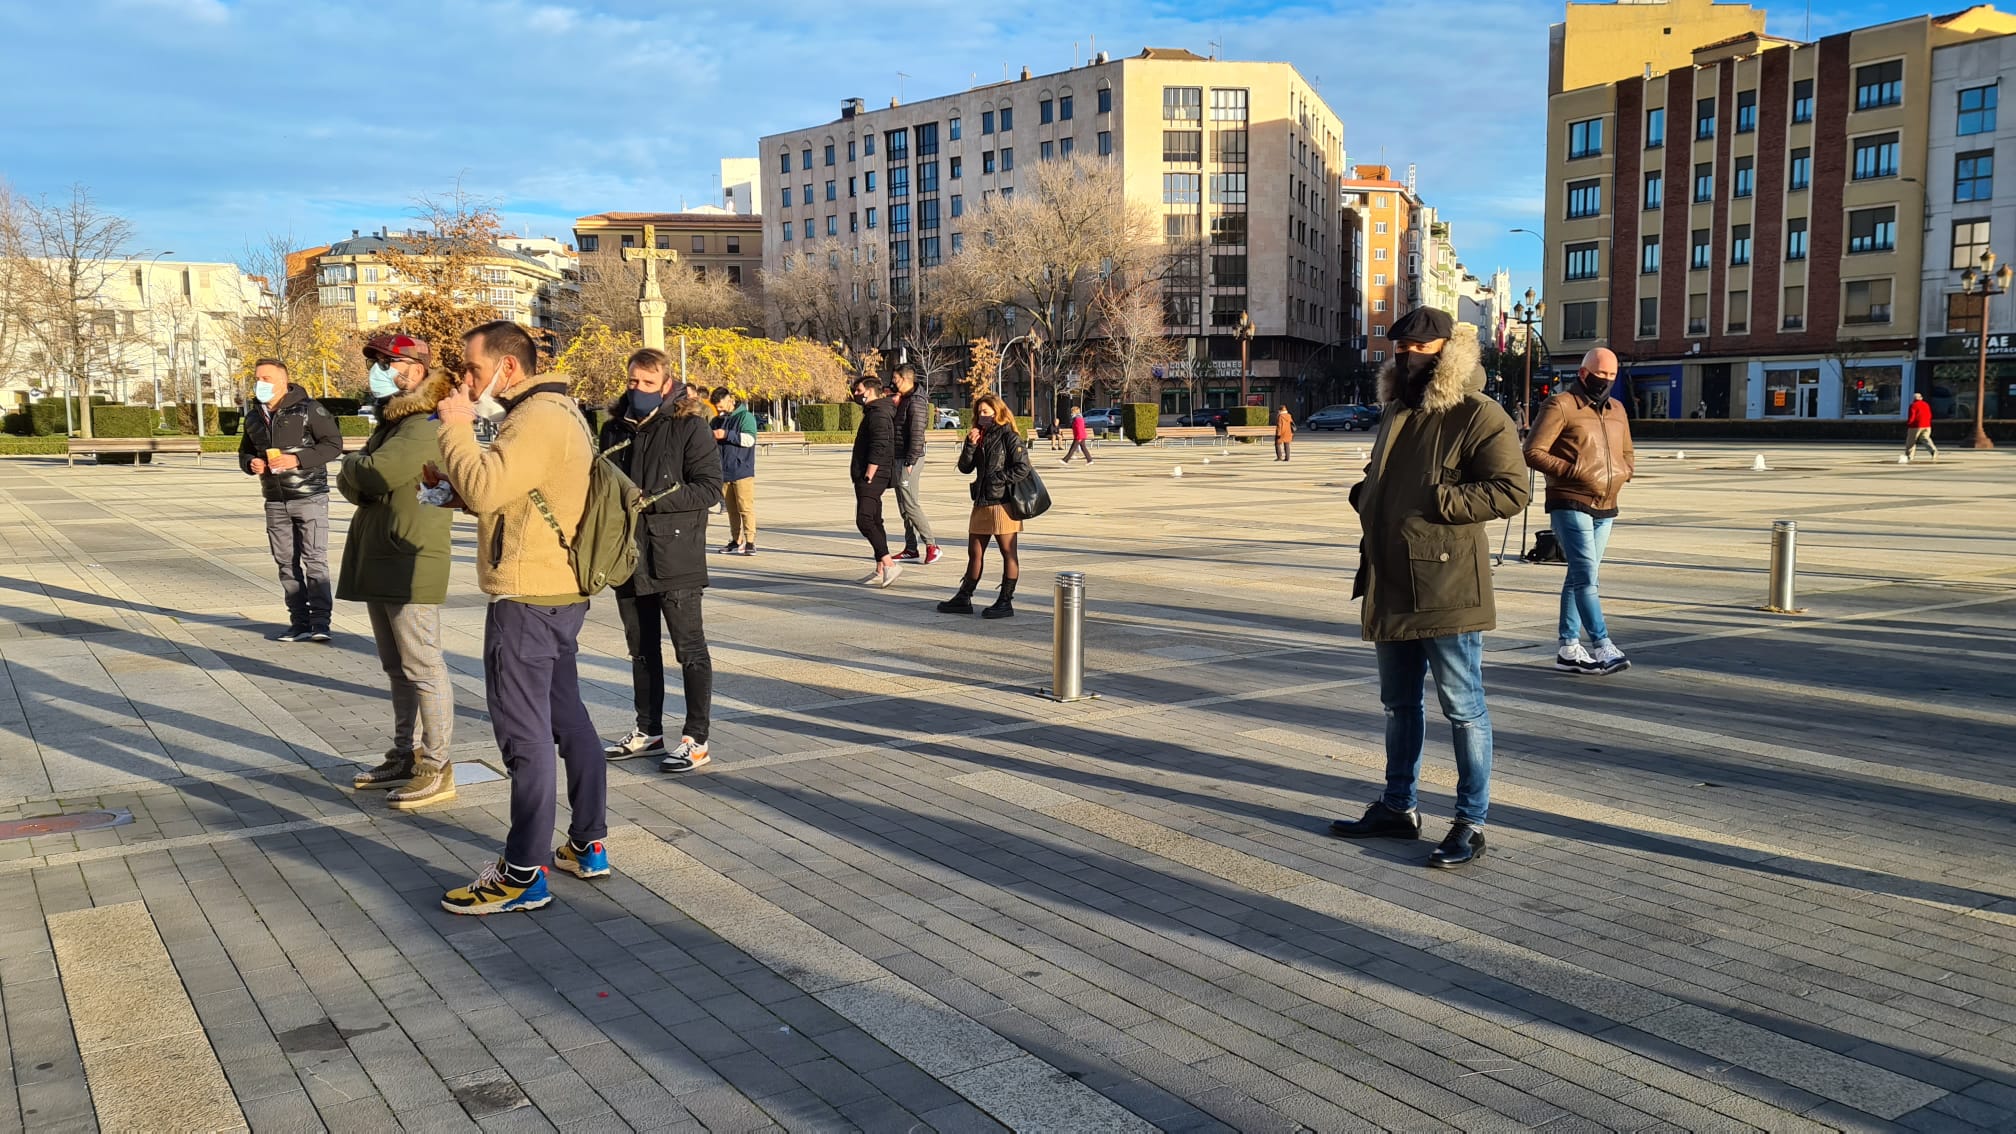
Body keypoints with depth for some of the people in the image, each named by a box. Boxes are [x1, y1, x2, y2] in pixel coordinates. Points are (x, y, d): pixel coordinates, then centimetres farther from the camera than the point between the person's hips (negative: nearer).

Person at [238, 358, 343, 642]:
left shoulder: (308, 409, -8)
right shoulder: (253, 416, 11)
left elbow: (334, 443, -11)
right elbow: (245, 451, 23)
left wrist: (297, 459, -20)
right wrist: (250, 464, -1)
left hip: (310, 497, -6)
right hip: (275, 501, 6)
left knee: (315, 560, -7)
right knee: (287, 563, 7)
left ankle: (320, 622, -3)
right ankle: (299, 623, 12)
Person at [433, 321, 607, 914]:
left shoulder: (537, 419, -16)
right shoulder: (557, 411, 17)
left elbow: (483, 488, -27)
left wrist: (455, 424, -14)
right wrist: (456, 488, 7)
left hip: (528, 597, -11)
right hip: (561, 592, 11)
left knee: (523, 730, -5)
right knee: (567, 716, 16)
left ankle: (523, 875, 2)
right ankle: (588, 844, 26)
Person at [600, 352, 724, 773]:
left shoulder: (689, 426, -7)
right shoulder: (615, 427, 11)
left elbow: (710, 487, -13)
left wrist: (652, 500, -20)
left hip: (675, 556, -6)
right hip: (628, 556, 7)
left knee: (690, 649, -1)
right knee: (642, 650, 16)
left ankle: (696, 740, 5)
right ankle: (648, 731, 28)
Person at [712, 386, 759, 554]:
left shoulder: (745, 416, -3)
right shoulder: (717, 420, 16)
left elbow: (749, 439, -16)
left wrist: (727, 435, -20)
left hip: (742, 471, -6)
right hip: (724, 472, 6)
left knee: (745, 507, -8)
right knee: (732, 509, 9)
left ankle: (750, 542, -9)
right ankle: (736, 541, 14)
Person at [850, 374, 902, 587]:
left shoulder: (878, 414, -13)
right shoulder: (873, 412, 20)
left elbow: (879, 447, -22)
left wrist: (869, 475, -23)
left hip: (872, 477, -11)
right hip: (868, 477, 11)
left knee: (864, 520, -17)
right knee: (874, 522, 11)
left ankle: (889, 564, -18)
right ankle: (880, 572, 13)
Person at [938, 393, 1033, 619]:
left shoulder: (1009, 437, -8)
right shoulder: (980, 437, 13)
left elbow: (1023, 468, -14)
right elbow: (965, 467, 7)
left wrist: (997, 480, -14)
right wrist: (970, 445, -7)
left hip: (1003, 503, -8)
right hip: (982, 502, 8)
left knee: (1008, 553, 2)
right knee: (974, 552, 13)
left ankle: (1006, 602, 7)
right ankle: (964, 598, 20)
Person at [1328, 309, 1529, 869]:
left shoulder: (1478, 416, -10)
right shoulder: (1394, 414, 17)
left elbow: (1511, 490, -18)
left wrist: (1437, 502, -21)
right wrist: (1364, 494, 10)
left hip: (1447, 590, -9)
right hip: (1392, 587, 9)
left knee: (1463, 708, 1)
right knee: (1399, 703, 18)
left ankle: (1471, 822, 11)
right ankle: (1398, 806, 32)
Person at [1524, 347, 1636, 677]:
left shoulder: (1616, 410, 17)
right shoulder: (1560, 406, -6)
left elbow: (1628, 456, 27)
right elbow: (1533, 452, -12)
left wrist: (1621, 474, 5)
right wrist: (1574, 471, -18)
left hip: (1605, 509, 7)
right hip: (1570, 505, -7)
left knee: (1579, 576, 11)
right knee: (1586, 576, -13)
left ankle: (1569, 648, 15)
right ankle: (1602, 646, -15)